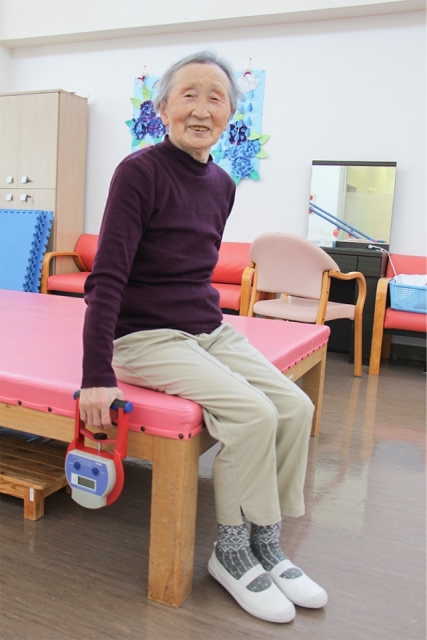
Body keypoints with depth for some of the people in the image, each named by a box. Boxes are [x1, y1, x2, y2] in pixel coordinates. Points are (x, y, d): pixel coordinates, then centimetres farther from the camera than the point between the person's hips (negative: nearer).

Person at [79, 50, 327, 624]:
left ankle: (266, 545, 8)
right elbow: (107, 278, -19)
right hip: (146, 336, -7)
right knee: (253, 413, -23)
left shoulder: (222, 185, 8)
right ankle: (231, 554, 1)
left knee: (296, 407, -7)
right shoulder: (140, 171, -13)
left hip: (208, 329, 7)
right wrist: (97, 376, -24)